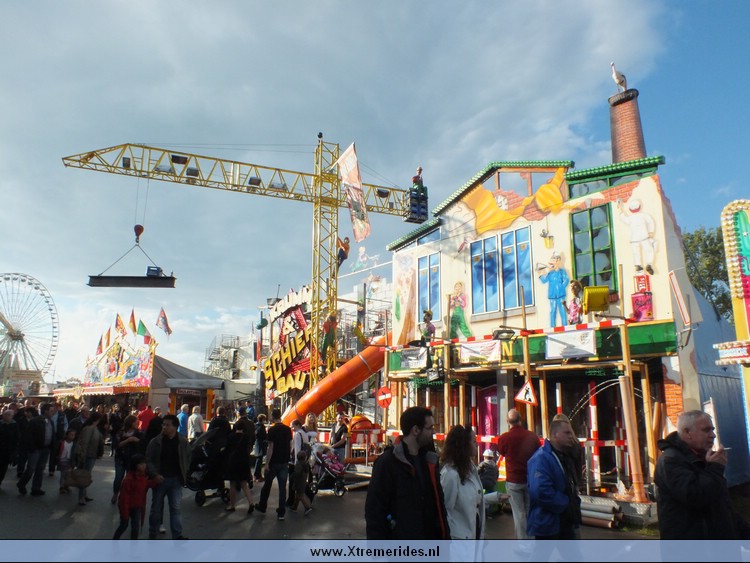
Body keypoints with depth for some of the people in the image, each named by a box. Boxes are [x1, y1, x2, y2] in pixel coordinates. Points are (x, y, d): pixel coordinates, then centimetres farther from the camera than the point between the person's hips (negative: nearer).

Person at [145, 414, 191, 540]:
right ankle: (153, 533, 30)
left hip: (176, 479, 0)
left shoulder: (183, 442, -3)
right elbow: (148, 459, -3)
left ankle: (177, 534, 7)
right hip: (159, 478, 0)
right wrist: (155, 474, -14)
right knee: (156, 507, 13)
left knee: (176, 507, 0)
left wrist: (184, 474, -1)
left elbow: (187, 459, 7)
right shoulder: (155, 442, -7)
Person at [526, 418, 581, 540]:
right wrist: (566, 504, -22)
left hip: (565, 522, 10)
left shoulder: (562, 456, 11)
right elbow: (541, 491, -36)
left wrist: (574, 504, 5)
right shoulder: (541, 458, -23)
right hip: (548, 524, -9)